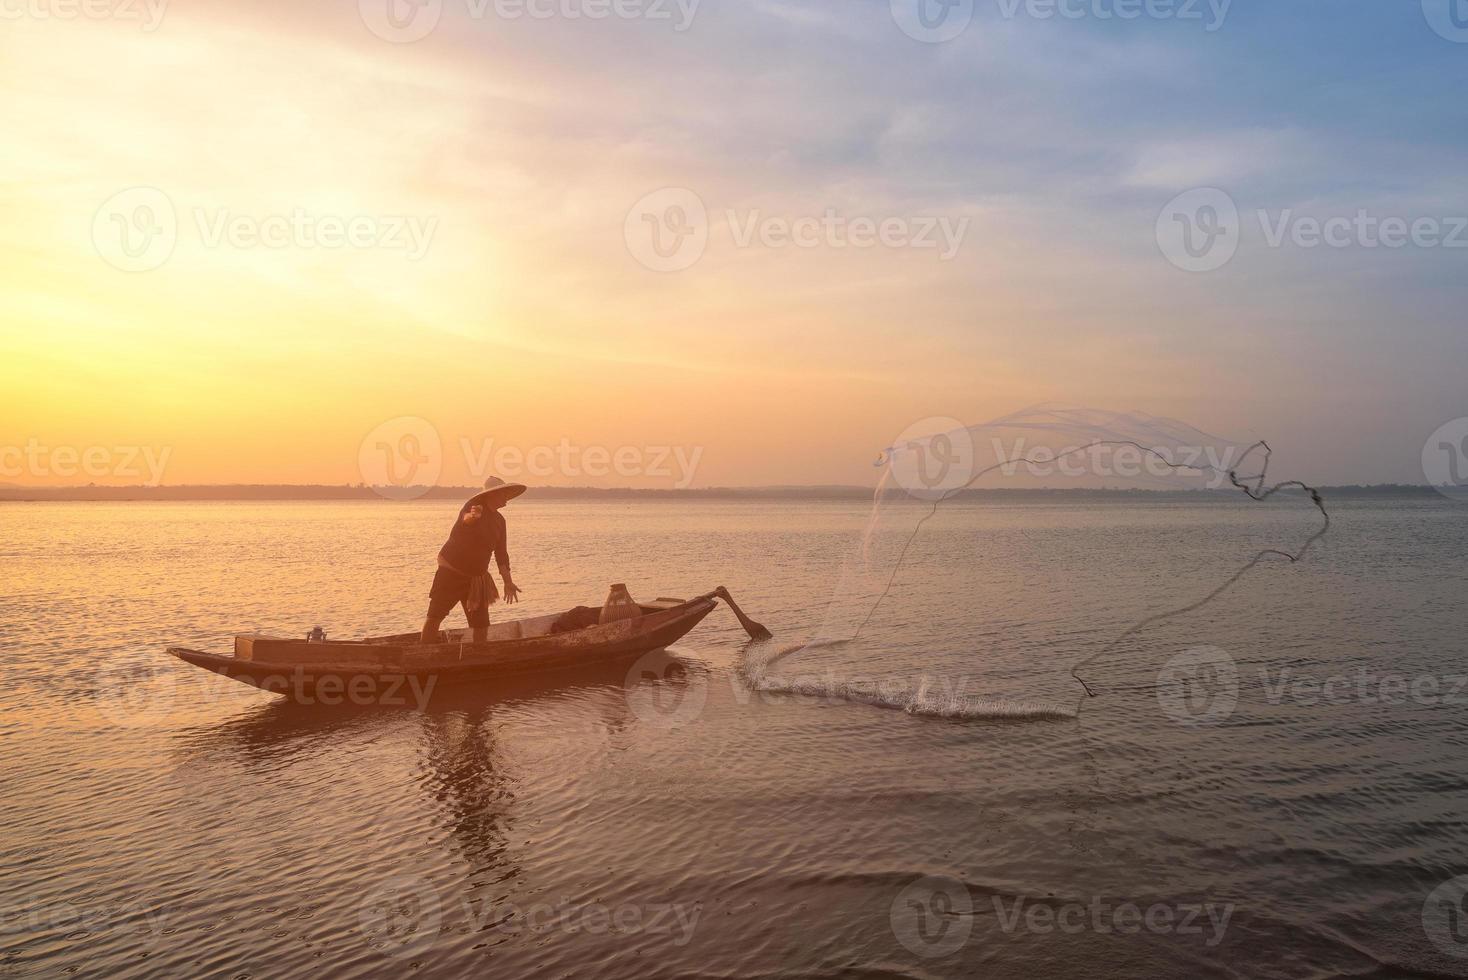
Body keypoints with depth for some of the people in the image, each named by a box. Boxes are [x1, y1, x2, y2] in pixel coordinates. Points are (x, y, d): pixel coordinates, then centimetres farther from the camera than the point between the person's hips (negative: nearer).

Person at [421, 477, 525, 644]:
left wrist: (508, 582, 7)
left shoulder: (499, 520, 8)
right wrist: (472, 516, -62)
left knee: (481, 624, 2)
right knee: (435, 616, -9)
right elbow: (466, 518, -37)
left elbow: (501, 553, 12)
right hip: (451, 570, -6)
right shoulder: (474, 506, -12)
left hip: (477, 577, 6)